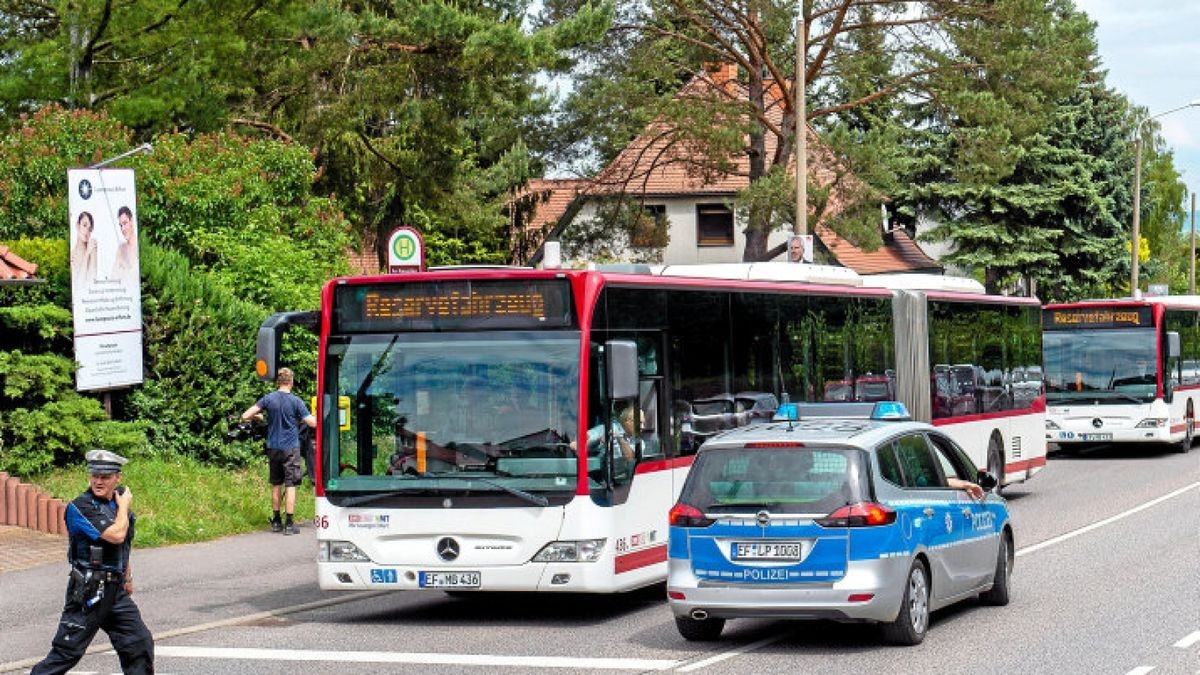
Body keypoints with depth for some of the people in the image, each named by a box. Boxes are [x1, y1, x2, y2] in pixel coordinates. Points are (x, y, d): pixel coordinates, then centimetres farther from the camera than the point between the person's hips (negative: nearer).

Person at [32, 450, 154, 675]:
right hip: (89, 592, -7)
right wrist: (124, 506, -9)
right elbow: (116, 536, -25)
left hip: (116, 589, 7)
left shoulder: (118, 501, 9)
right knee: (67, 650, -6)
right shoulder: (79, 507, -15)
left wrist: (127, 576, 25)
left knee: (140, 644, 8)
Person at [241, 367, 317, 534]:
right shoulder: (296, 401, -10)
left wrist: (258, 417, 16)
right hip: (291, 448, -3)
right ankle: (289, 523, -4)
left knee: (276, 486, 14)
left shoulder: (268, 399, -2)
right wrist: (315, 415, 12)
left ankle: (276, 522, 19)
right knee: (290, 486, -1)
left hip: (273, 448, 3)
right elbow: (312, 423, -10)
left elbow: (245, 416, -5)